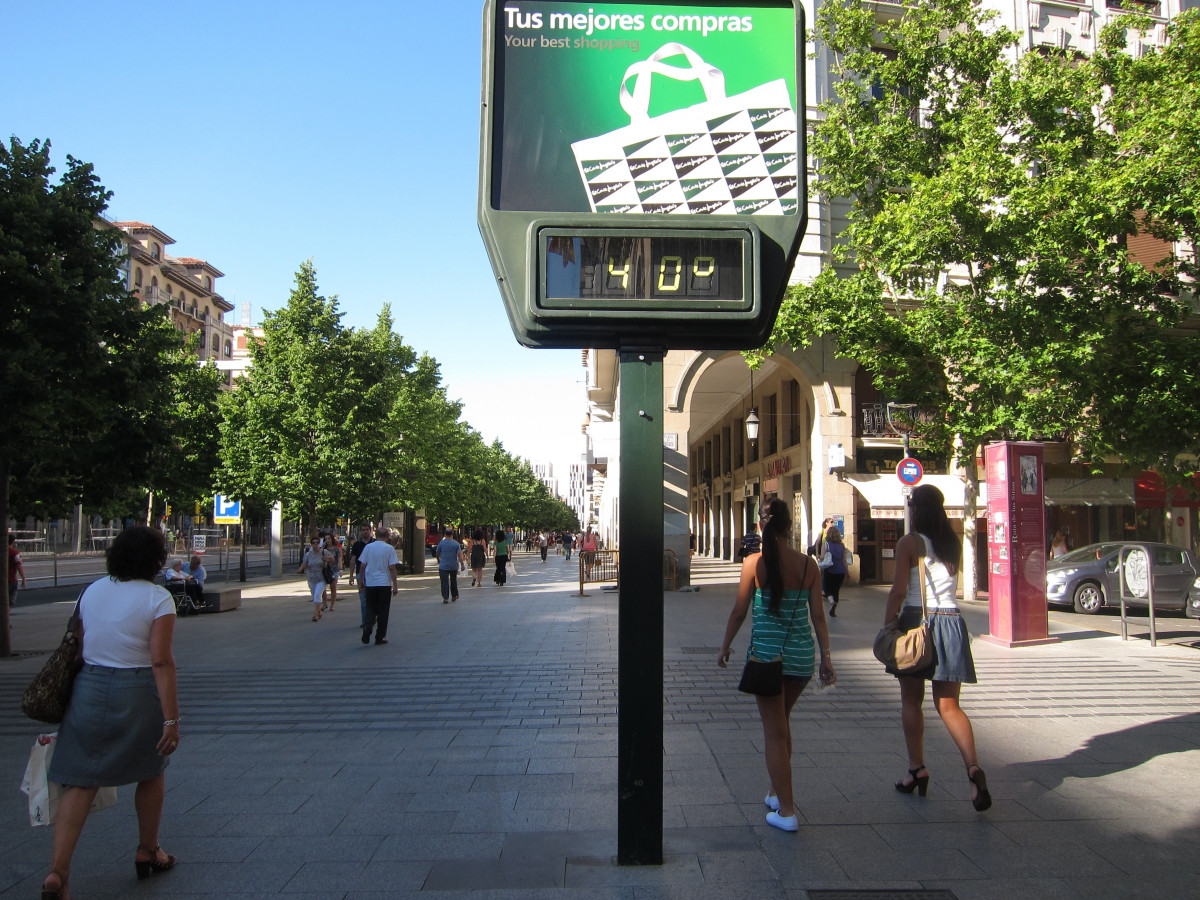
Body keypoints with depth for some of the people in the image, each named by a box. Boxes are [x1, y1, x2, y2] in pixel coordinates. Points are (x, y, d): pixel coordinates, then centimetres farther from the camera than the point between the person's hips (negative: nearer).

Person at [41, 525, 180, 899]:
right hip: (138, 694, -4)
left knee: (80, 782, 6)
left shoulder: (91, 591, 6)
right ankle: (147, 851, 31)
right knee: (151, 773, 17)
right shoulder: (158, 598, -11)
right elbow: (161, 662, -17)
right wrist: (171, 719, -15)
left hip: (89, 687, 4)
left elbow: (80, 647, 9)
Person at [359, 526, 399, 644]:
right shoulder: (389, 549, -6)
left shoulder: (368, 547, 2)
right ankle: (380, 637, 10)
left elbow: (363, 566, 5)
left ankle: (367, 629, -12)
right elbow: (392, 568, -8)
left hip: (370, 583, 2)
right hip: (384, 583, -2)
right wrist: (395, 585, -2)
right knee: (383, 612, 7)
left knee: (370, 609, 12)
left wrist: (361, 580, 17)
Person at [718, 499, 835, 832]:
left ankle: (786, 811, 8)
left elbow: (739, 612, -5)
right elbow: (818, 615, 0)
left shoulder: (754, 563, -9)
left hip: (766, 652, -4)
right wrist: (826, 656, 7)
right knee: (782, 722, 24)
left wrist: (725, 646, 10)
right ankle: (776, 791, 34)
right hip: (801, 654, 4)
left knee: (774, 732, 6)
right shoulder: (808, 564, -2)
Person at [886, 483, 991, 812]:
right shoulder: (954, 543, 10)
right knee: (949, 706, 6)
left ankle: (917, 769, 12)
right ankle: (973, 767, -13)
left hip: (916, 621, -4)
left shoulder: (909, 542, -6)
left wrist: (887, 625, -5)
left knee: (911, 701, 10)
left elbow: (899, 590, -11)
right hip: (951, 622, 5)